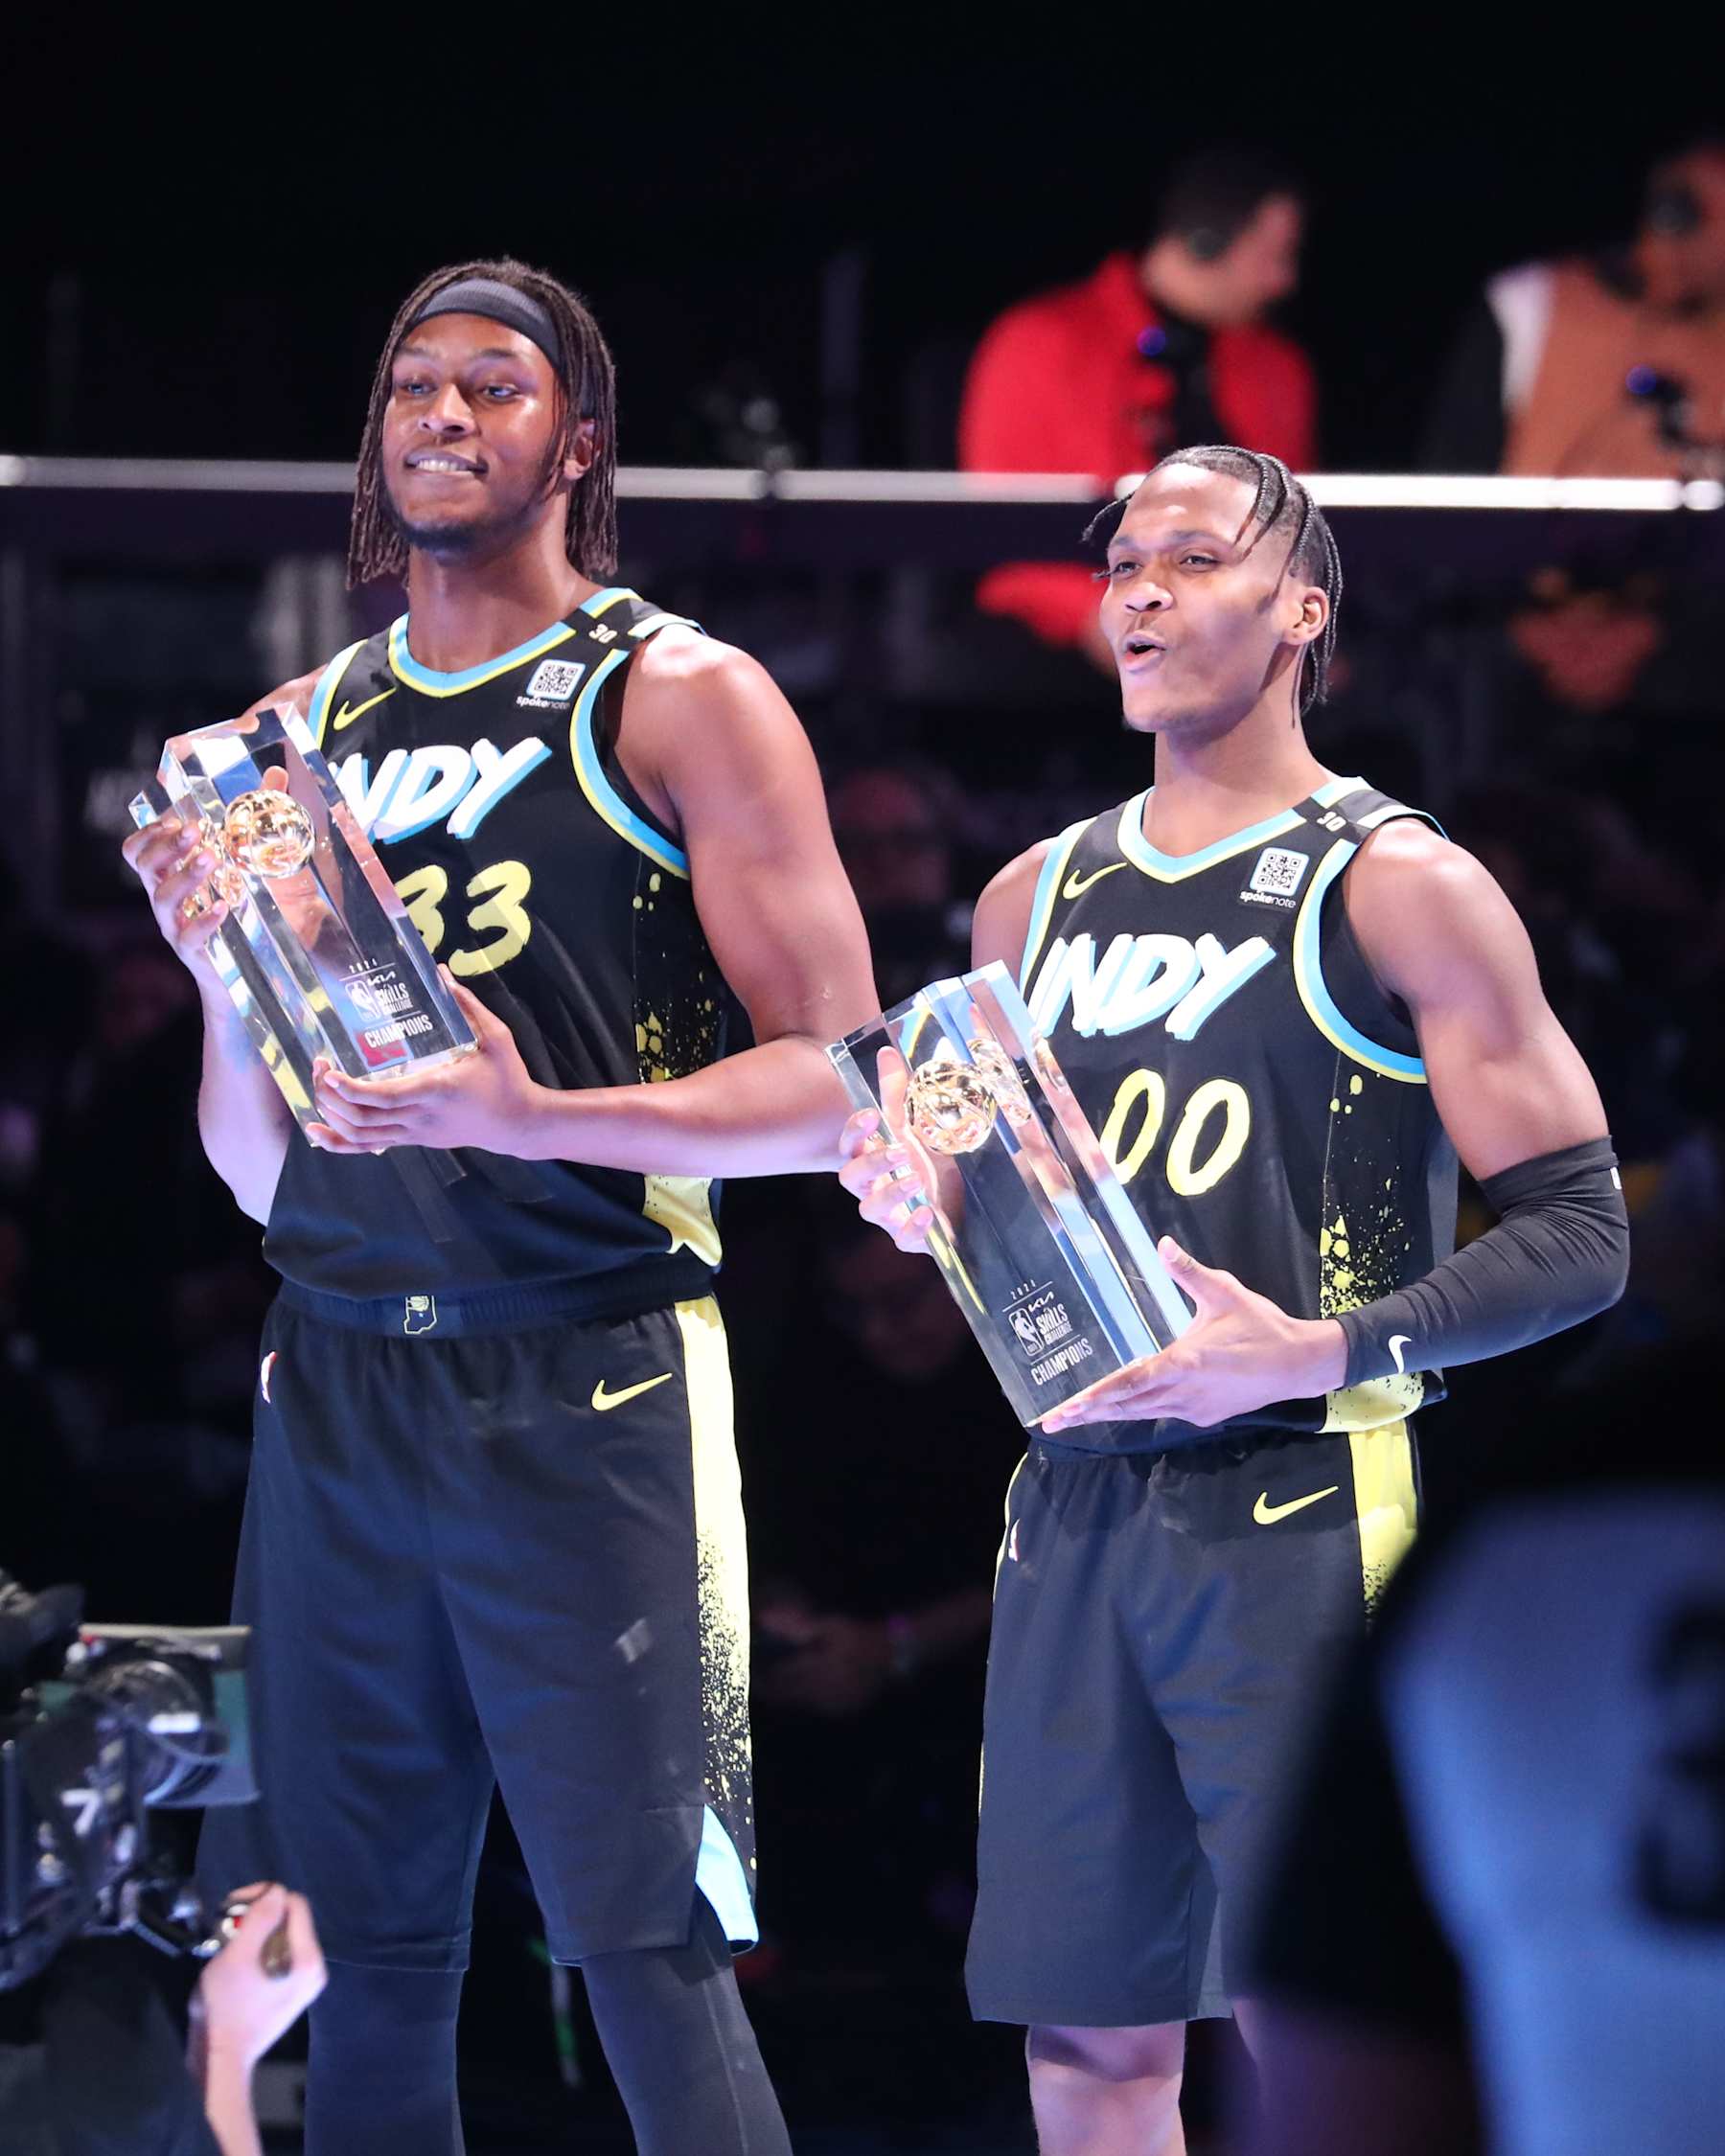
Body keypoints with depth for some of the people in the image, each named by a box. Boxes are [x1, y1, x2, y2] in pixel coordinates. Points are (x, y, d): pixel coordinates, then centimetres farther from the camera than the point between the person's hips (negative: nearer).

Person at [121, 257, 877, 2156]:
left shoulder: (682, 702, 2)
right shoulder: (296, 732, 16)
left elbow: (837, 1084, -5)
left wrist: (540, 1118, -18)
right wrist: (223, 980, -2)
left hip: (582, 1391, -4)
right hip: (335, 1385, 4)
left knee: (648, 1955, -9)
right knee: (362, 1956, 3)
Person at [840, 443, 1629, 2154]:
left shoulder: (1398, 889, -2)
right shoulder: (1037, 898, 16)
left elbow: (1574, 1232, -7)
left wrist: (1324, 1352, -19)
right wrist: (922, 1204, 4)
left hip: (1297, 1511, -6)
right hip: (1076, 1502, 6)